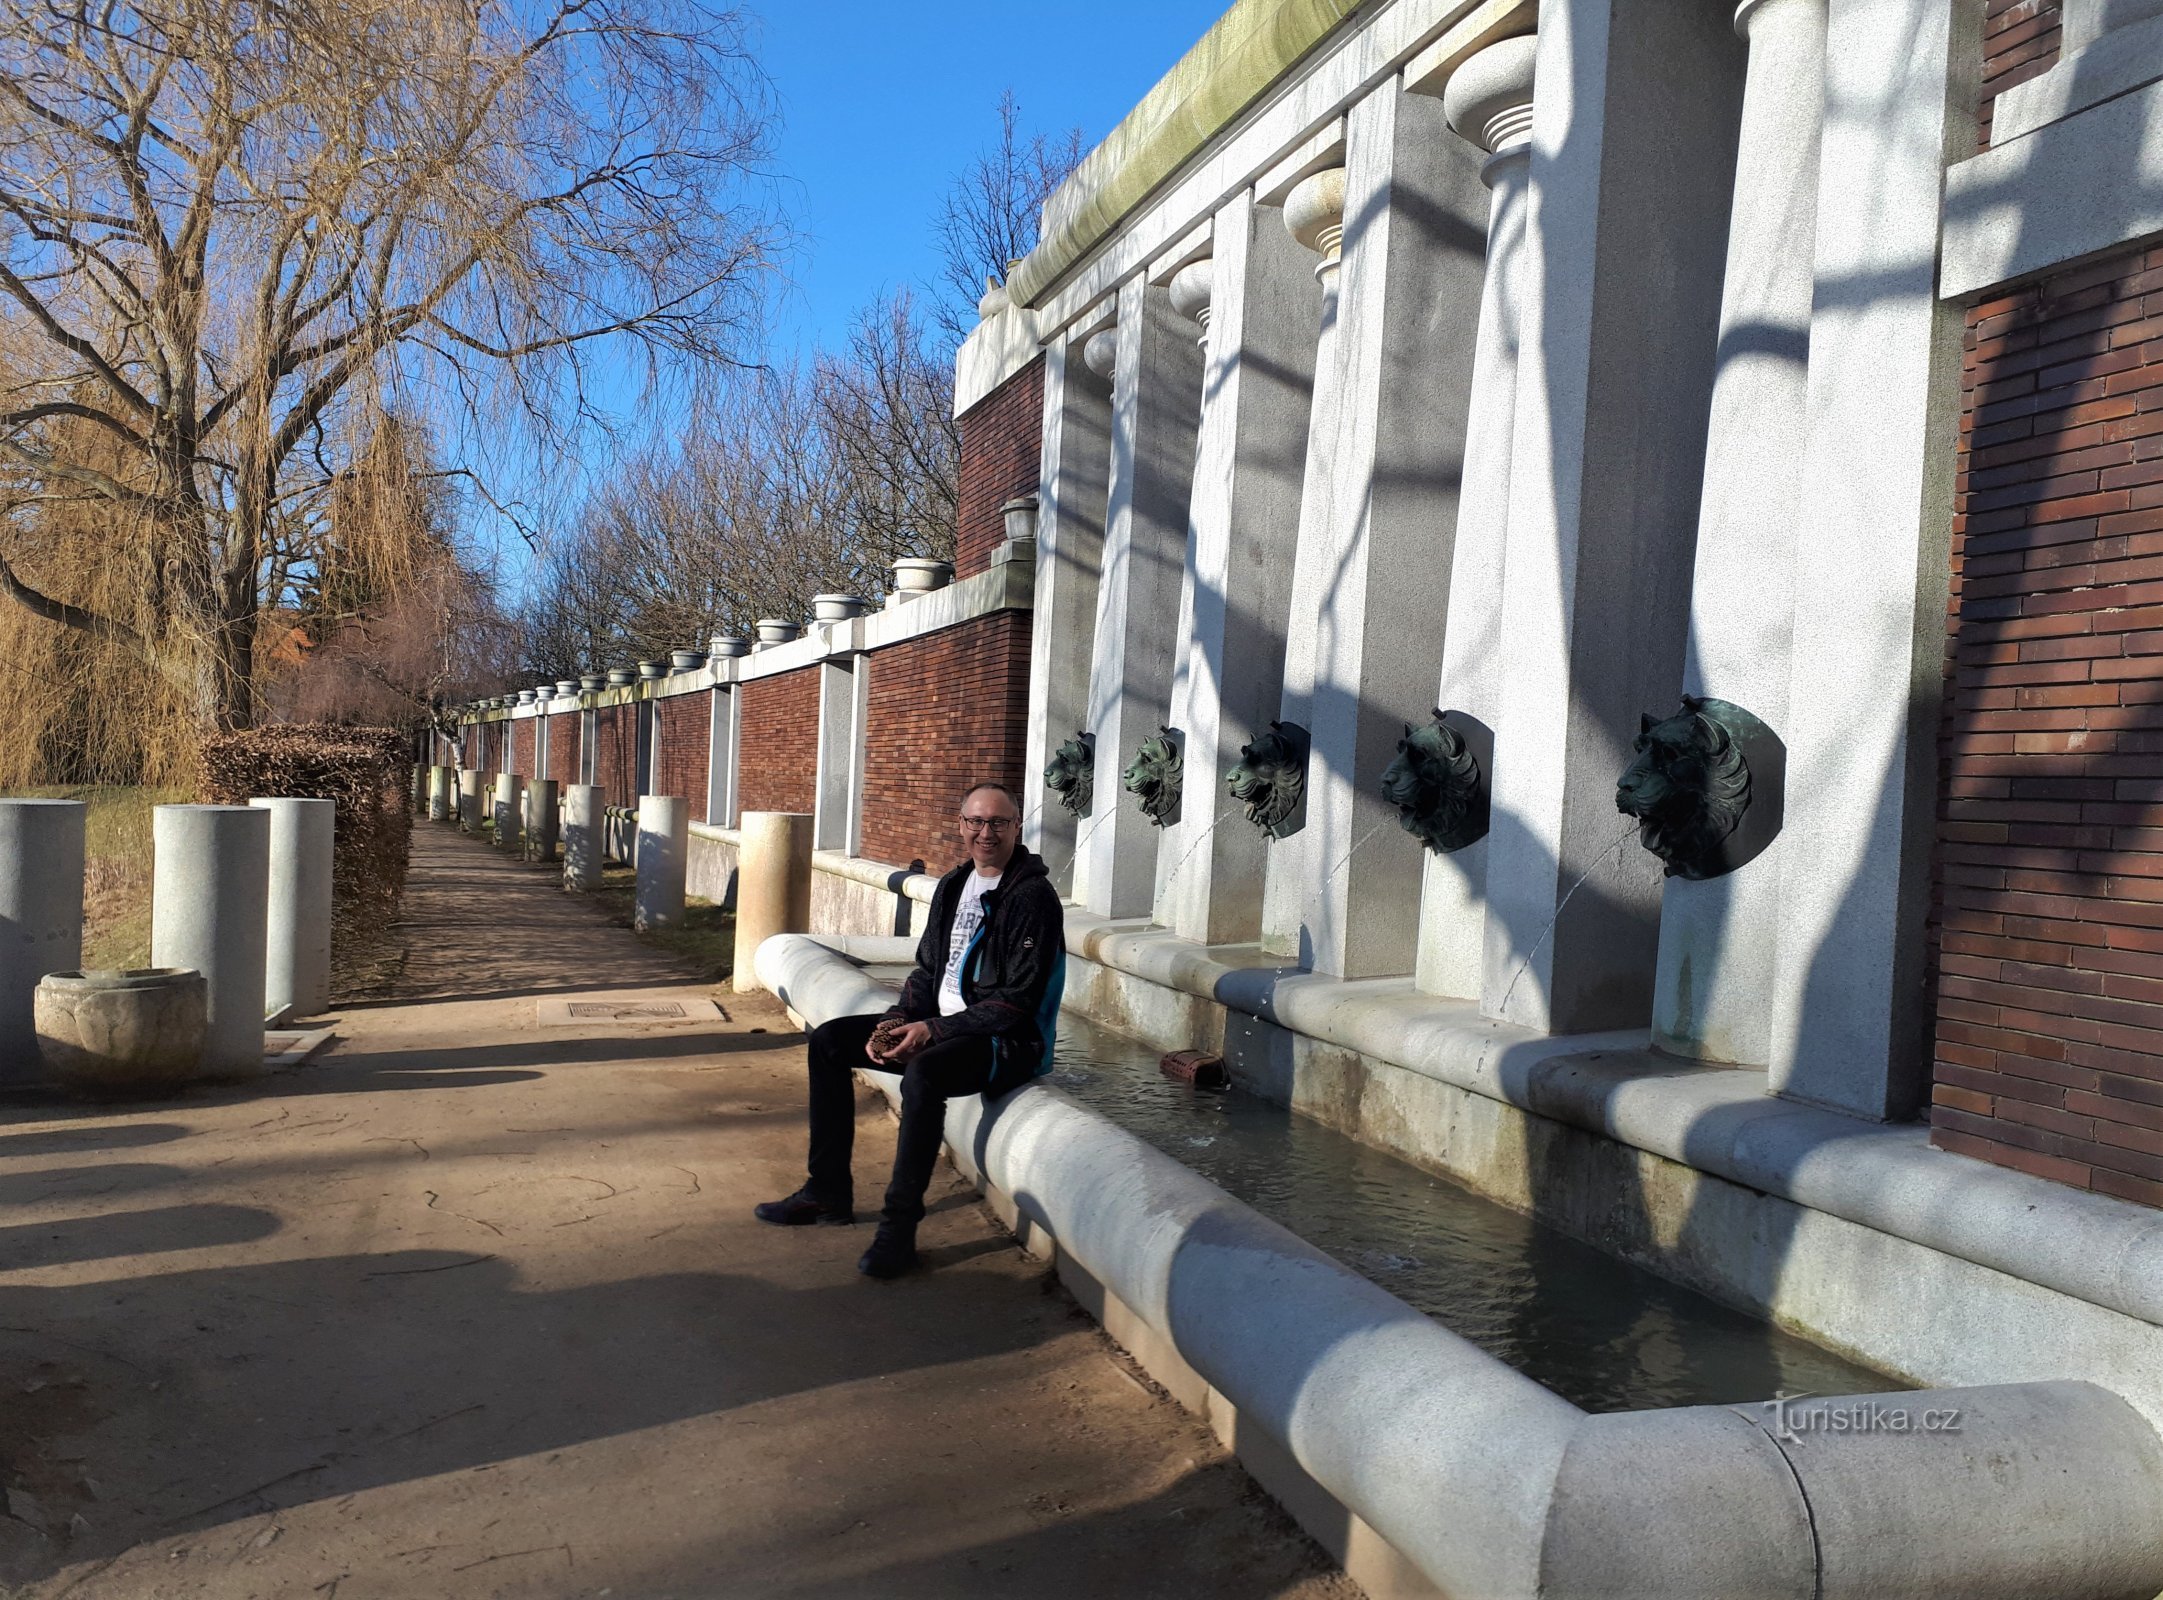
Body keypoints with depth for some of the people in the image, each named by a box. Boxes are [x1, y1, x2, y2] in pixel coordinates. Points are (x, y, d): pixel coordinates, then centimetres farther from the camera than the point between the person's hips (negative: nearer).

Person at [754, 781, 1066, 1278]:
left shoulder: (1033, 897, -14)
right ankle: (828, 1191, 6)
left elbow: (1018, 1001, -19)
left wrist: (932, 1031, -22)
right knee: (828, 1040, 1)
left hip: (1007, 1040, -9)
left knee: (922, 1073, -37)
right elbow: (927, 970, 15)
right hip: (940, 1025, 9)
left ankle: (899, 1227, -25)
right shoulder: (954, 886, 11)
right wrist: (897, 1021, -5)